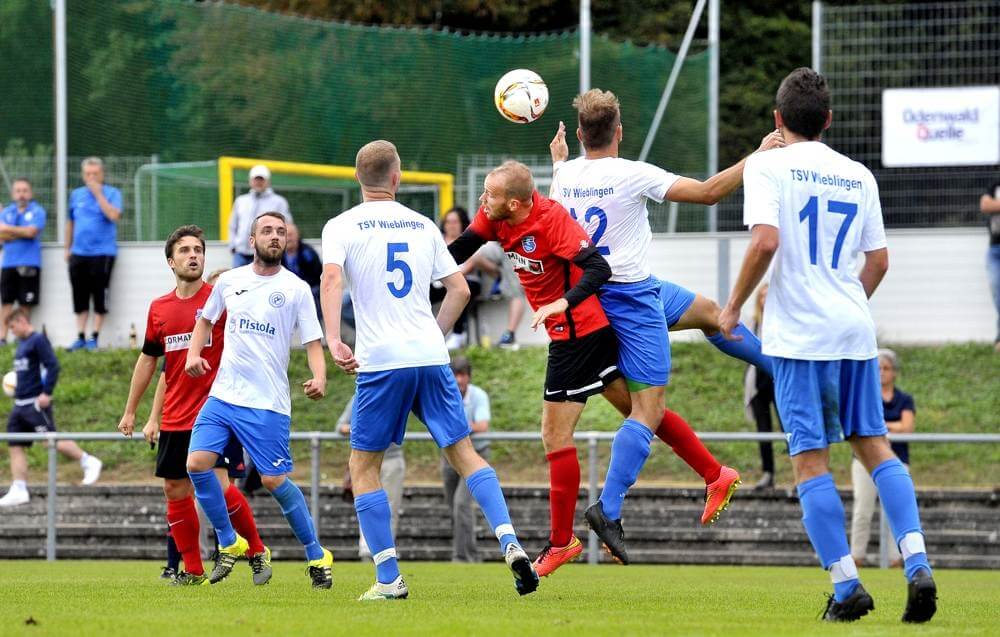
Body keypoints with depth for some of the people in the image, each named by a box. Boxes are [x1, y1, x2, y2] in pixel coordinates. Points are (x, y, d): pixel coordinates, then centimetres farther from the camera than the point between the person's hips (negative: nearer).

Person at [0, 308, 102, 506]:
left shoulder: (38, 340, -10)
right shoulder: (22, 344, 17)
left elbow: (53, 366, -18)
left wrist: (46, 393, -21)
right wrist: (17, 389, 16)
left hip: (36, 403, -9)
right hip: (20, 404, 9)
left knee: (52, 441, -8)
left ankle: (89, 462, 7)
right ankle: (18, 490, 4)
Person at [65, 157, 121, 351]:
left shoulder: (112, 193, -1)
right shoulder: (76, 195, 11)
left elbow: (114, 215, -19)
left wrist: (98, 193, -16)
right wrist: (67, 248, 17)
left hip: (102, 253, -4)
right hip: (79, 253, 4)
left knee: (99, 296, -2)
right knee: (80, 296, 5)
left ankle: (94, 338, 4)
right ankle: (80, 337, 11)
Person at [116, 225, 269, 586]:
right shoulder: (159, 309, 10)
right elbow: (147, 361, 19)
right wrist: (131, 412, 21)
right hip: (174, 419, 5)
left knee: (221, 488, -14)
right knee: (176, 492, 4)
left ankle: (258, 552, 5)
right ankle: (193, 570, 13)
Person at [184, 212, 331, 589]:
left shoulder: (296, 288, -1)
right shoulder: (229, 281, 9)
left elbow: (313, 342, -3)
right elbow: (206, 320, 25)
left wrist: (319, 379, -22)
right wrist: (194, 353, 6)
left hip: (268, 403, -4)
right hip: (223, 396, 4)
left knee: (274, 481, -7)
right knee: (197, 464, -10)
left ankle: (317, 557, 10)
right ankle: (229, 544, 9)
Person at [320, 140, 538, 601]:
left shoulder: (342, 226, 2)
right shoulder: (422, 225, 13)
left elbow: (331, 279, -16)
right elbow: (460, 289, 13)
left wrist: (334, 342, -22)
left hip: (381, 361, -3)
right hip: (431, 356, 3)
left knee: (363, 467, 7)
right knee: (463, 452, 10)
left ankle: (389, 579, 0)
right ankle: (510, 544, -8)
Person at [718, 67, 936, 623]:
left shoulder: (768, 166, -4)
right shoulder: (859, 176, 12)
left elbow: (765, 242, -17)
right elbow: (878, 261, 14)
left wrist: (735, 305, -5)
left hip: (799, 333, -5)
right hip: (856, 329, 5)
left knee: (810, 459, -1)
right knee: (874, 444, 10)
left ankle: (847, 587, -7)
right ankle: (918, 565, -6)